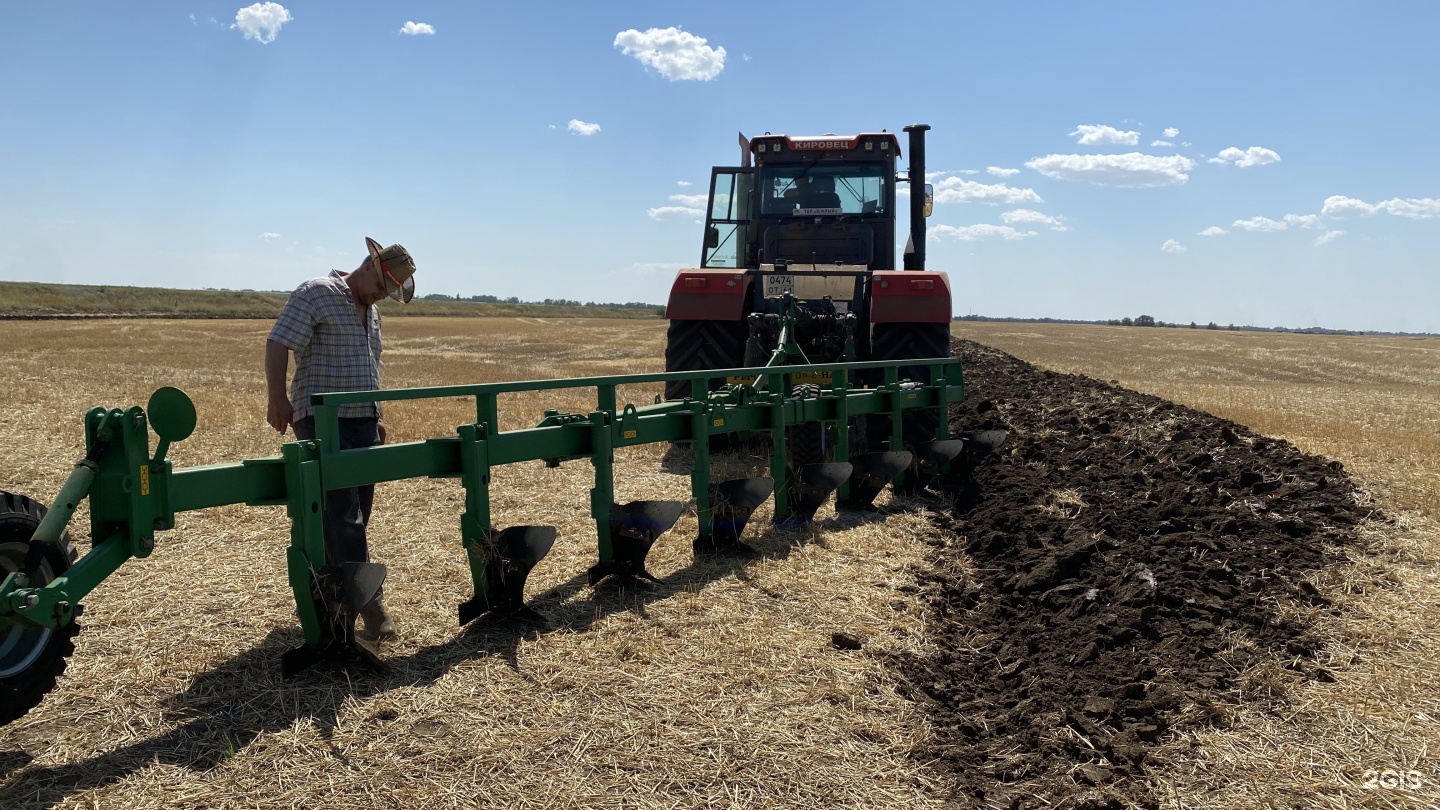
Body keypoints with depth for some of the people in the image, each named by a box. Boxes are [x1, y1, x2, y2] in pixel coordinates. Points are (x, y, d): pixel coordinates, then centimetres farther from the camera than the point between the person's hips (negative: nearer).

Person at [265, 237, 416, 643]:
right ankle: (368, 600, -11)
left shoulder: (371, 311, 18)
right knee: (340, 513, -10)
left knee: (355, 515, 10)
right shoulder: (316, 293, -8)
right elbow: (277, 344, -14)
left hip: (363, 422, 9)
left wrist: (377, 415, 24)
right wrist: (278, 399, -22)